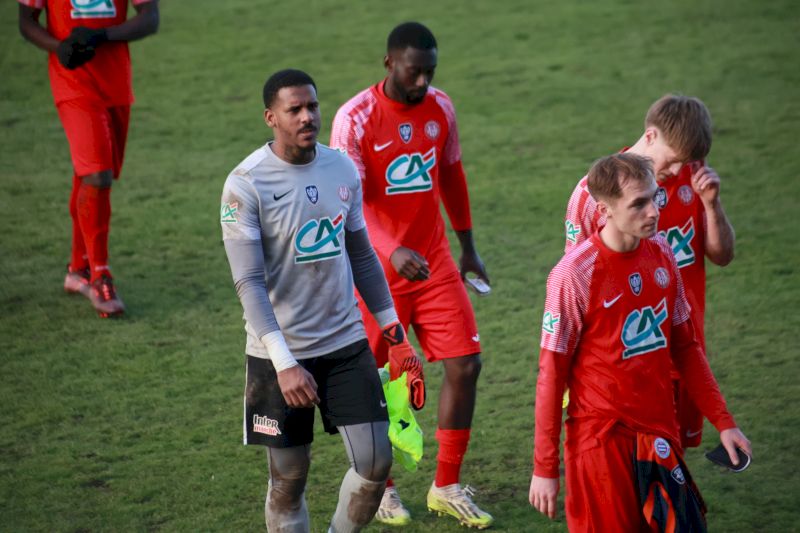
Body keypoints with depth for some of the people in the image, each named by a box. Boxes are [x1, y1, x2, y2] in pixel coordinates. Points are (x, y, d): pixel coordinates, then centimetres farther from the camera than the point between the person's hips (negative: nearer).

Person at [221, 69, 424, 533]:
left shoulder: (343, 169, 3)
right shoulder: (246, 184, -14)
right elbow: (250, 282, -17)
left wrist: (396, 336, 12)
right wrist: (284, 364, -25)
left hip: (347, 342, 4)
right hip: (281, 354, -4)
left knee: (376, 461, -1)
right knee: (289, 477, 6)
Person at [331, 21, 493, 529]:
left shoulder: (441, 108, 1)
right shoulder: (355, 119, -17)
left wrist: (468, 246, 20)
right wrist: (393, 251, -39)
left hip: (435, 263, 5)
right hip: (376, 271, -5)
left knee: (466, 364, -1)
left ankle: (447, 487, 12)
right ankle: (379, 486, 26)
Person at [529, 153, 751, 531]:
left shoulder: (661, 254, 2)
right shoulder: (574, 274, -16)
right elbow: (551, 375, -11)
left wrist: (723, 421, 9)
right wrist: (544, 468, -9)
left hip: (660, 431, 6)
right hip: (600, 439, -5)